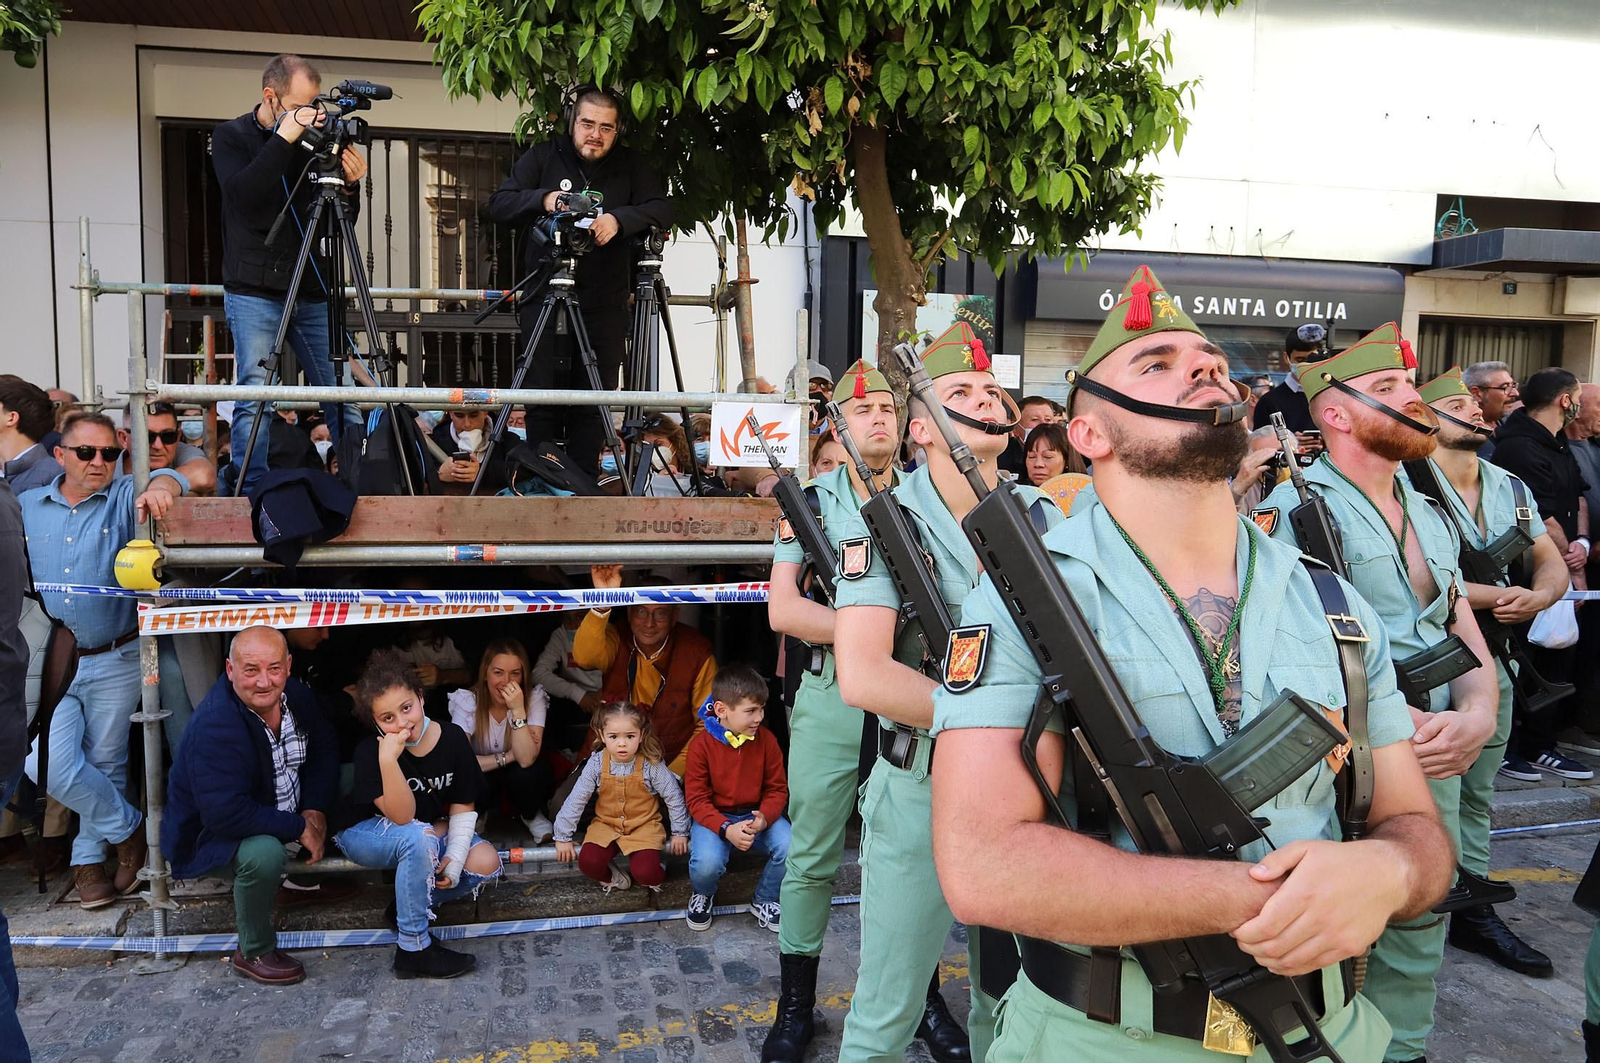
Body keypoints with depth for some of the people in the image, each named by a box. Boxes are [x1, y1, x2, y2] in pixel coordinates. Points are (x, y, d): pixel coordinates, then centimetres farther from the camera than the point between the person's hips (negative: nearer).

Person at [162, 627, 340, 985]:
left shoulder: (296, 695, -7)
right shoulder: (214, 726, -31)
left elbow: (324, 750, 4)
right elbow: (226, 814, -36)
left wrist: (315, 810, -12)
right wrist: (299, 828, -29)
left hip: (282, 813, 8)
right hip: (212, 832, -8)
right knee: (264, 853, -36)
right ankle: (254, 953, -11)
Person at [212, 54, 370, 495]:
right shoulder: (231, 136, 3)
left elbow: (343, 223, 9)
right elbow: (242, 195, -16)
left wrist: (349, 186, -11)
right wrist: (284, 139, -20)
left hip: (313, 293, 3)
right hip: (255, 291, -3)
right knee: (255, 397, -7)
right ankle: (253, 492, 0)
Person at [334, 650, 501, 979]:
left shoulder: (452, 738, -14)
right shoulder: (369, 751, -23)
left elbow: (462, 808, -7)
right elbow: (402, 817, -31)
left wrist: (455, 857, -21)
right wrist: (388, 759, -42)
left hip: (431, 832, 4)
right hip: (365, 833, -4)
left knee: (486, 863, -20)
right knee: (418, 838, -38)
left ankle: (408, 904, -3)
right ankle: (413, 950, -25)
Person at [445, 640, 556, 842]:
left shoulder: (534, 697, -20)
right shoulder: (467, 701, -20)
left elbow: (526, 759, -31)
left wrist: (518, 710, -40)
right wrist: (507, 757, -25)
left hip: (518, 775, 0)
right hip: (485, 775, 0)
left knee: (534, 773, -35)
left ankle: (530, 816, 0)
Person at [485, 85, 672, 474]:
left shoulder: (631, 165, 8)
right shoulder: (543, 157, 7)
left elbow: (663, 210, -5)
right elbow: (498, 204, 2)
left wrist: (619, 219, -23)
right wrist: (543, 199, -17)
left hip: (605, 304, 1)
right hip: (544, 298, 0)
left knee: (593, 405, 0)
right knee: (543, 398, -3)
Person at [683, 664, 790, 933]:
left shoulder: (766, 740, -4)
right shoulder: (701, 744, -13)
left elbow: (777, 788, 2)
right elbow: (697, 799, -11)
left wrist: (765, 817, -20)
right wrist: (726, 829, -27)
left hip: (756, 814, 3)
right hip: (714, 817, -3)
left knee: (791, 848, -25)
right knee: (706, 864, -32)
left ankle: (764, 900, 6)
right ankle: (703, 895, 9)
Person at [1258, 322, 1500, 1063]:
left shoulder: (1430, 519, 15)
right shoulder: (1293, 511, -11)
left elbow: (1467, 639, 14)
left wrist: (1478, 715, -7)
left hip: (1438, 768, 7)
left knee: (1417, 943, 19)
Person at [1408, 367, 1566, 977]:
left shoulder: (1512, 489, 10)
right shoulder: (1410, 489, -14)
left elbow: (1551, 562, 14)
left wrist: (1538, 596, -8)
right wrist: (1497, 596, -16)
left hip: (1492, 661, 7)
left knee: (1477, 792, 16)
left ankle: (1472, 910, 28)